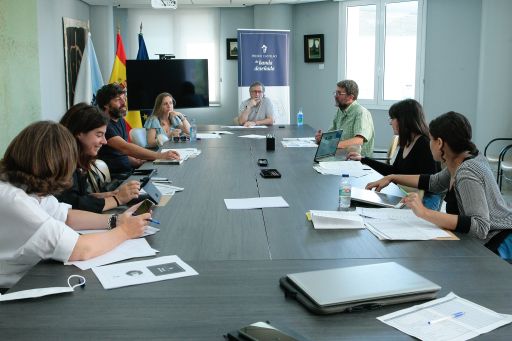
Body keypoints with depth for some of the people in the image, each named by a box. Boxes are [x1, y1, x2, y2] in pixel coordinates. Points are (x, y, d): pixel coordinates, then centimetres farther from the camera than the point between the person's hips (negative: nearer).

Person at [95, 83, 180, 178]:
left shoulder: (120, 121, 16)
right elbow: (124, 148, -26)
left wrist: (138, 161, -4)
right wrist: (160, 155, -30)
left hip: (128, 170, 9)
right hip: (114, 177, -9)